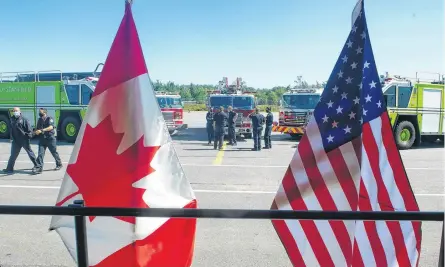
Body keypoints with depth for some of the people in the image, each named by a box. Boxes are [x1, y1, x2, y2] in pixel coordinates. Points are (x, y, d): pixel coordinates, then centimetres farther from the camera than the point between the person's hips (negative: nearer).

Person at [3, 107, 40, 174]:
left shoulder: (24, 119, -7)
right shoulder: (12, 119, 10)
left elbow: (29, 129, -10)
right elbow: (11, 130, 17)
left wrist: (29, 137, -18)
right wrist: (11, 138, 11)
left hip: (24, 140, -5)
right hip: (16, 141, 5)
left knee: (30, 153, 3)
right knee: (13, 155, 10)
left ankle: (37, 166, 13)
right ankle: (9, 168, 18)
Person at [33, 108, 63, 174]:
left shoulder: (49, 119, -6)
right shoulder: (39, 120, 13)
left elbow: (51, 127, -22)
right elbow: (37, 128, 20)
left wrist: (42, 130, -31)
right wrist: (36, 132, -4)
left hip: (50, 138, -5)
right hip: (42, 139, 5)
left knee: (54, 152, 7)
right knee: (40, 153, -7)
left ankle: (59, 164, 25)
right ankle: (39, 168, -9)